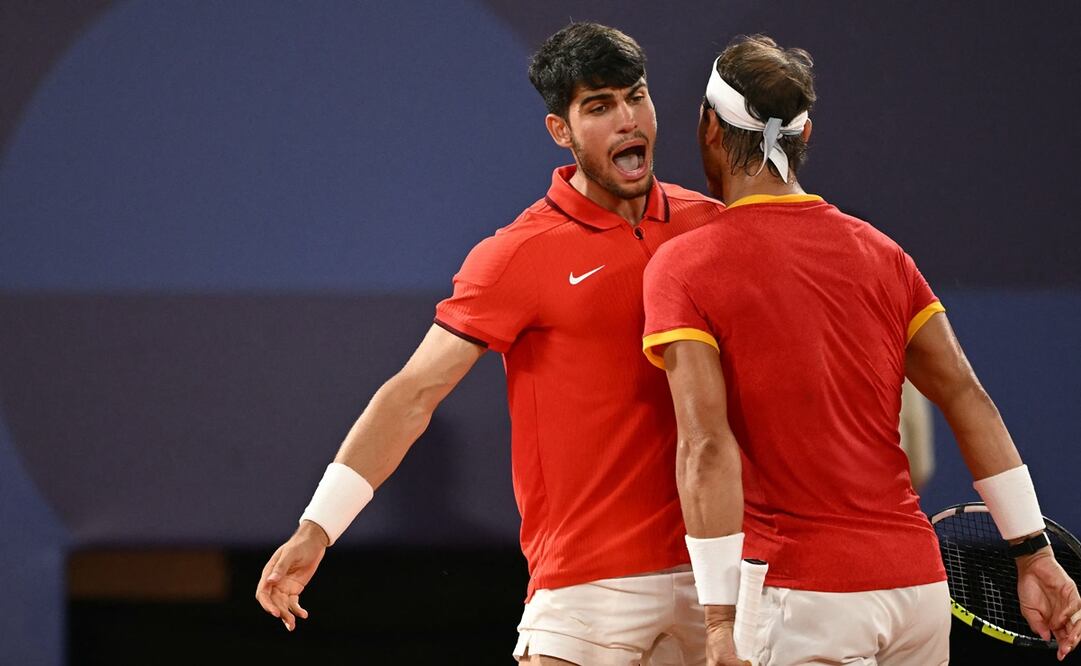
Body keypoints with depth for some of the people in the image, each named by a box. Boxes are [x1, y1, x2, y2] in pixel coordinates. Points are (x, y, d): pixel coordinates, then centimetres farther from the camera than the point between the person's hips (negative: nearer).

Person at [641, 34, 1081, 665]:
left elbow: (707, 446, -14)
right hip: (920, 585, 5)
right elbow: (968, 399, 8)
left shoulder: (685, 267, -5)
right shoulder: (880, 252, 10)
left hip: (803, 598, -5)